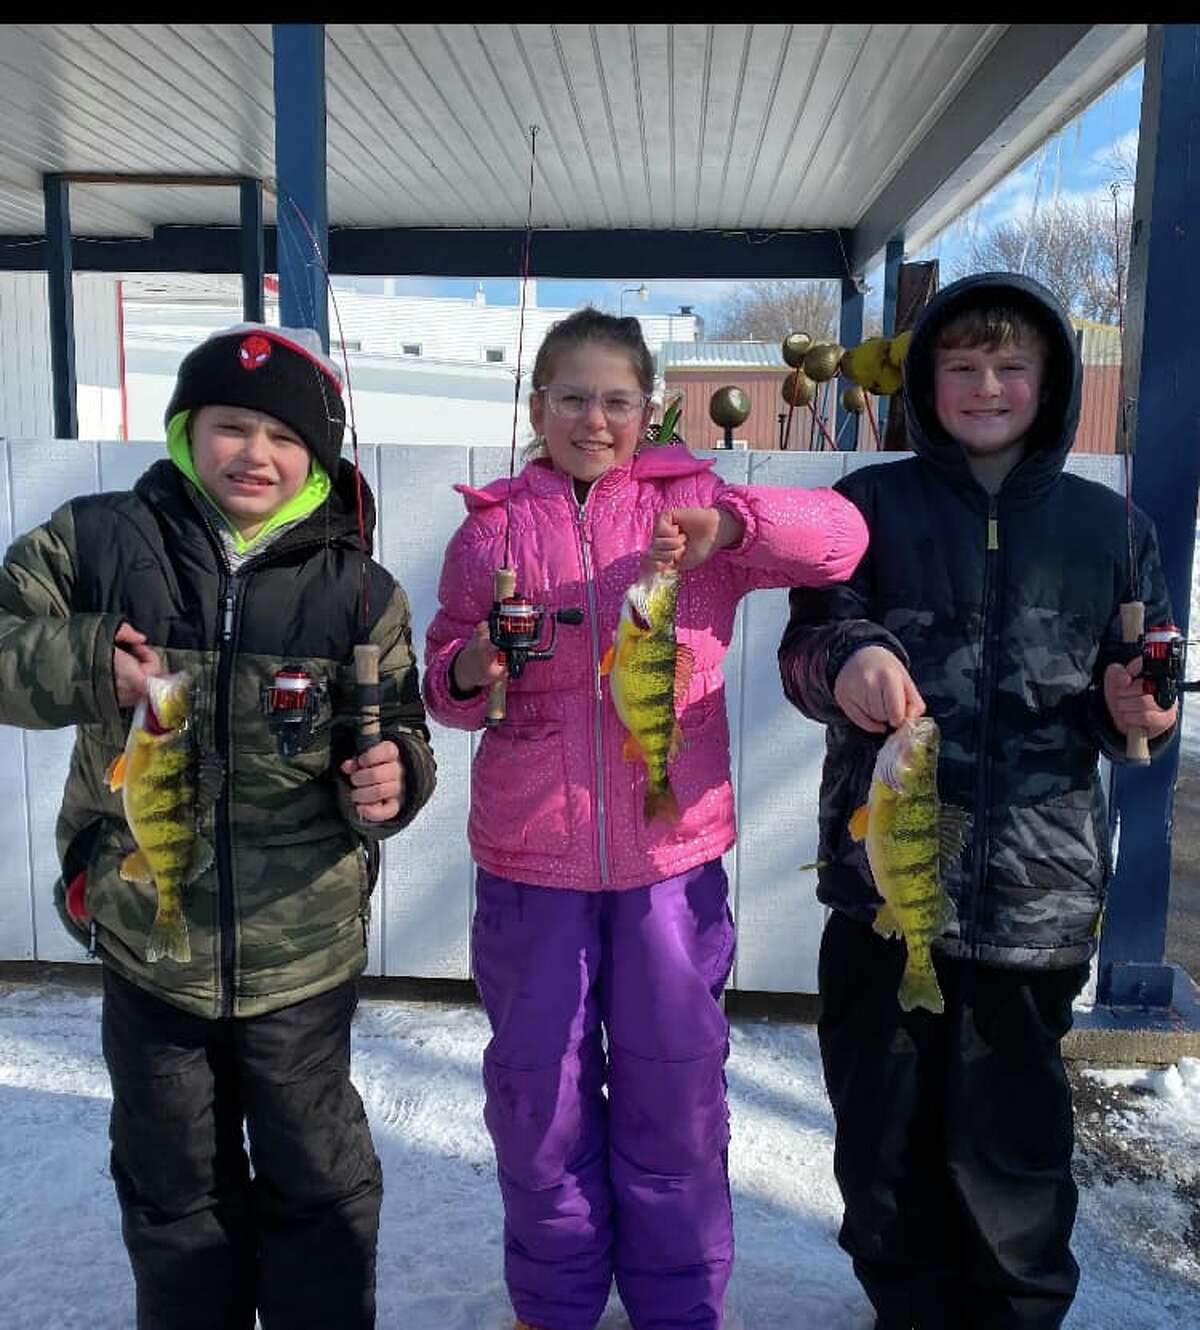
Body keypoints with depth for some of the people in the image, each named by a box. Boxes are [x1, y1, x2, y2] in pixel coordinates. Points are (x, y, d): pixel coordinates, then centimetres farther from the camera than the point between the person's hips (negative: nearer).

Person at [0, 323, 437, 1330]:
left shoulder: (359, 591, -4)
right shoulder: (99, 544, -6)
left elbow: (398, 732, 3)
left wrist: (393, 775, -20)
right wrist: (81, 664, -23)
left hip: (303, 955, 0)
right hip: (146, 943, 1)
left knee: (317, 1181, 17)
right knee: (173, 1186, 22)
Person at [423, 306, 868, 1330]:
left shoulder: (690, 507, 2)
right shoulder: (491, 526, 5)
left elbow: (841, 534, -9)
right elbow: (444, 677, 9)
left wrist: (724, 526, -26)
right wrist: (472, 670, -14)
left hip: (675, 847, 0)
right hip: (531, 857, 1)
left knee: (675, 1083, 12)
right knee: (539, 1085, 13)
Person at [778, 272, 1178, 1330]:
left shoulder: (1109, 527, 8)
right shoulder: (872, 505, 5)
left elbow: (1137, 714, 15)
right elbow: (806, 644, -5)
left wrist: (1140, 715, -9)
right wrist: (848, 660, -28)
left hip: (1034, 893, 0)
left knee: (1009, 1146, 8)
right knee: (884, 1136, 12)